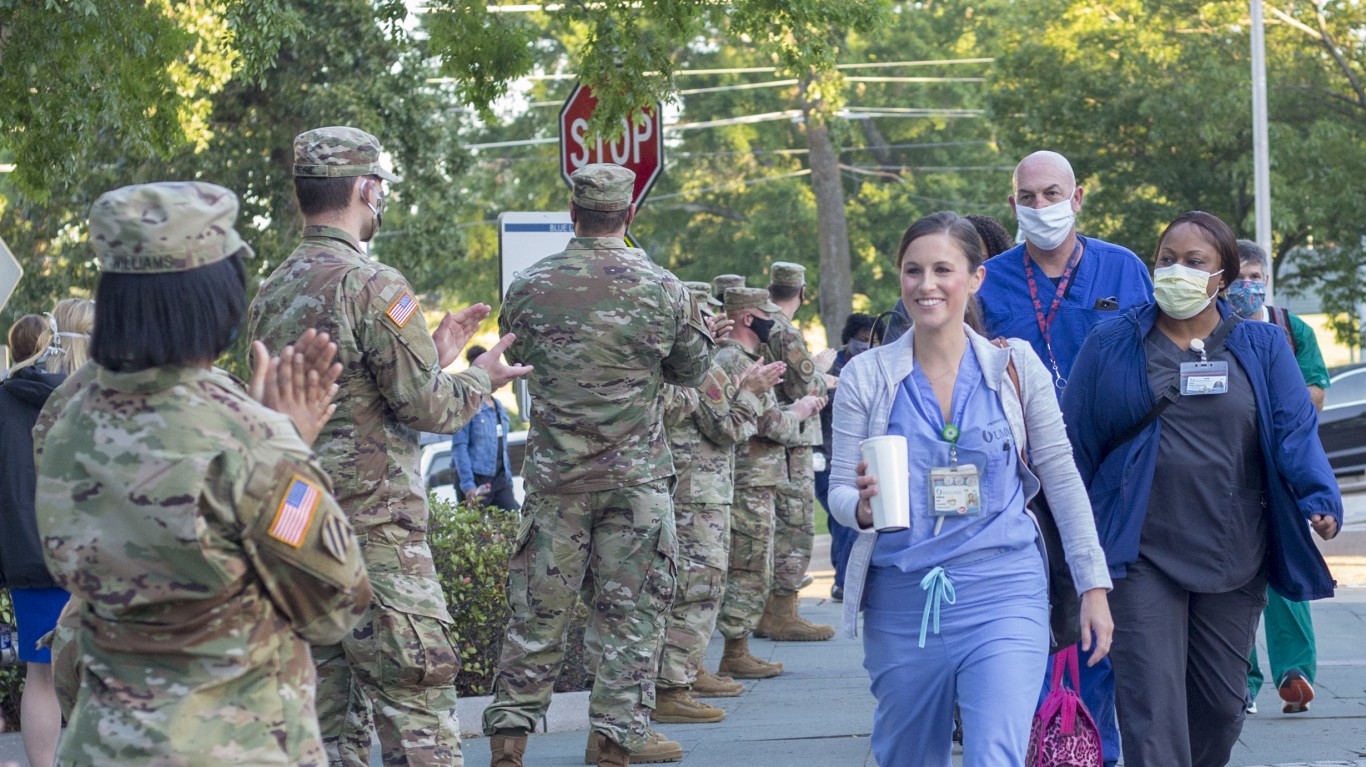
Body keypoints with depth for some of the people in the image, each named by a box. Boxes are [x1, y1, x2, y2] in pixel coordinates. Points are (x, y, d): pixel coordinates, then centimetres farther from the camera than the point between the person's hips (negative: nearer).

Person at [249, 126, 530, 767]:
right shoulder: (373, 285, -14)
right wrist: (481, 377, 6)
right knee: (415, 693, -5)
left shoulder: (272, 292, 12)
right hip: (374, 523, -8)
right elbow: (426, 406, -13)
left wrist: (432, 357, 22)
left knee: (327, 691, 10)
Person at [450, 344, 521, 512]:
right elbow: (459, 447, -14)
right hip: (476, 478, -7)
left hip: (499, 478, 7)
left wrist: (508, 479, 18)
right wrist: (468, 485, -22)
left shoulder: (497, 406, 16)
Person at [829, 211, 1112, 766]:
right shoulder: (866, 376, 2)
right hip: (901, 602, 2)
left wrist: (1094, 585, 4)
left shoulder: (1015, 365, 2)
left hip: (1002, 595, -2)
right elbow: (839, 490, 4)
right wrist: (863, 506, -20)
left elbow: (1062, 478, 6)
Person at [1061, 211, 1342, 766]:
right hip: (1142, 559, -2)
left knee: (1222, 701, 10)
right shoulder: (1110, 347, 4)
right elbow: (1074, 443, 7)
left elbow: (1296, 432, -3)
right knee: (1152, 704, -11)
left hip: (1234, 559, 2)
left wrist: (1321, 500, -21)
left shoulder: (1262, 348, 7)